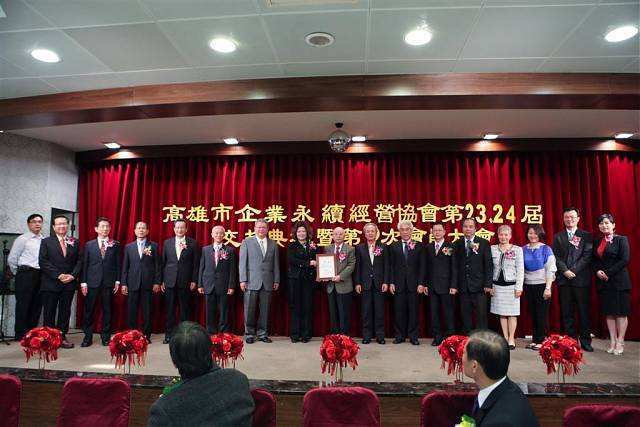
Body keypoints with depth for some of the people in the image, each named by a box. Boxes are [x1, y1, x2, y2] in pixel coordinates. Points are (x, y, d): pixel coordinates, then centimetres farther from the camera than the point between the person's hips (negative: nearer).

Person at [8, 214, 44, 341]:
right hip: (26, 274, -4)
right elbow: (11, 259, -1)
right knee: (23, 305, 0)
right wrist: (18, 273, 5)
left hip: (41, 275, 5)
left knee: (37, 305, 9)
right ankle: (20, 335, 9)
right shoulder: (22, 239, -1)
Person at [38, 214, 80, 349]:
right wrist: (58, 275, -14)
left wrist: (73, 275, -9)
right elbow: (43, 262, -6)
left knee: (65, 312, 7)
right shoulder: (46, 242, 3)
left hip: (69, 283, 2)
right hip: (50, 283, -2)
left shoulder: (75, 242, 10)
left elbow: (79, 261, 7)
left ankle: (62, 336, 15)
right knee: (49, 312, 5)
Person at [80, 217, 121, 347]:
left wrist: (117, 281, -1)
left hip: (109, 282, 0)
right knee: (89, 310, 4)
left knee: (107, 310, 5)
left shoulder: (115, 245, 6)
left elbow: (118, 264, 5)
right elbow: (84, 264, 5)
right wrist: (83, 282, -1)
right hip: (92, 282, 1)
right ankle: (88, 337, 16)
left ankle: (106, 337, 15)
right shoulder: (89, 245, 8)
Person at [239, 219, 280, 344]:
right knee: (250, 310, 2)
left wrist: (276, 280, 7)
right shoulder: (247, 242, 6)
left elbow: (276, 264, 12)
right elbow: (242, 262, 2)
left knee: (265, 310, 5)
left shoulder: (273, 244, 12)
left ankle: (263, 334, 16)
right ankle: (249, 334, 14)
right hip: (251, 282, -2)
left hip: (267, 282, 2)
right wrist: (243, 280, -5)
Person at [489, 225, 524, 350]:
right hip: (497, 285, 2)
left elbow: (520, 269, -2)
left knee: (512, 314, 3)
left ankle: (511, 339, 12)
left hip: (511, 285, -2)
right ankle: (505, 338, 17)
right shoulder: (492, 249, 4)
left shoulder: (517, 249, -1)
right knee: (501, 313, 8)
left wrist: (519, 287, -7)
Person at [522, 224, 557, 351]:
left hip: (542, 285, -3)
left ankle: (541, 341, 11)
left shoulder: (546, 249, -3)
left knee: (541, 314, 1)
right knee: (532, 314, 9)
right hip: (528, 285, 4)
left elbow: (550, 270, -6)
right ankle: (534, 340, 19)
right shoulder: (524, 249, 6)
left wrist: (548, 288, -13)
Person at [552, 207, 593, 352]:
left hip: (581, 279, -2)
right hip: (564, 280, 2)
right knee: (567, 312, 5)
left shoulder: (586, 236, 5)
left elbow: (587, 256, -4)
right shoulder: (558, 237, 11)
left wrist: (573, 270, -11)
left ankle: (585, 341, 11)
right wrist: (565, 271, -9)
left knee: (584, 311, 2)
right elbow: (556, 257, 4)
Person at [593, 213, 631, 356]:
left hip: (619, 281, -5)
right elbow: (594, 260, 13)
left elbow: (625, 260, -12)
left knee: (621, 312, 1)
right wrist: (597, 271, -6)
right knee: (609, 313, 8)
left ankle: (620, 342, 9)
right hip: (603, 282, 5)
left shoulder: (621, 240, -4)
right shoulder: (597, 241, 11)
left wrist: (608, 273, -15)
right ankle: (613, 341, 15)